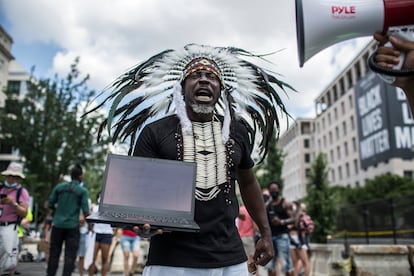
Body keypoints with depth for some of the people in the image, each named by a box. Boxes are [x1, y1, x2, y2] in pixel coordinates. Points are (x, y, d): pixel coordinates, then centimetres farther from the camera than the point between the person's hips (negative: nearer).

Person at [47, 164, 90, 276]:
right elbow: (85, 211, -11)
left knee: (54, 253, 13)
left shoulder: (59, 187, 2)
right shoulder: (83, 191, -7)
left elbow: (50, 204, 4)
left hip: (58, 224, 3)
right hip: (72, 226, -3)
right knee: (70, 255, 4)